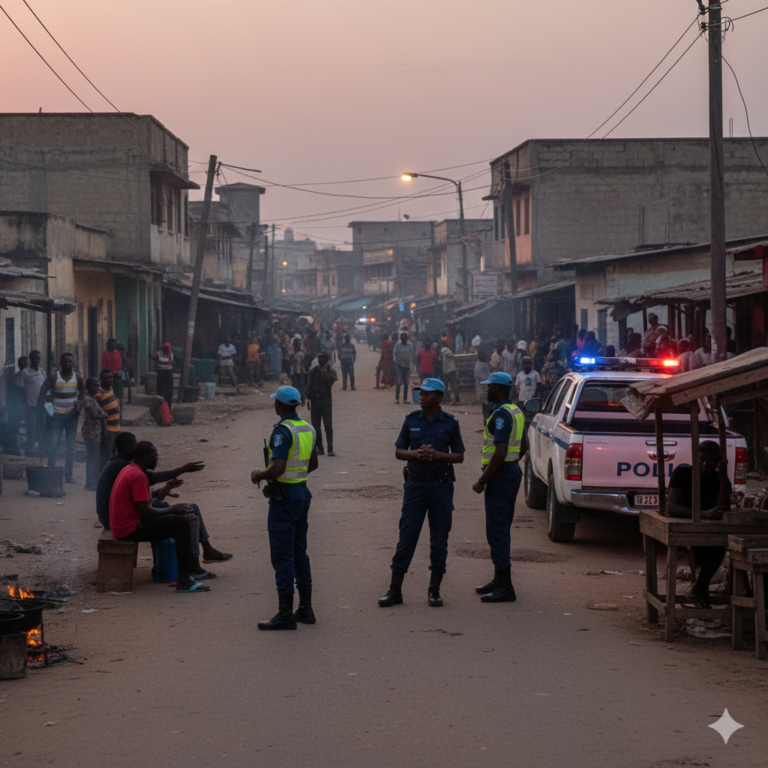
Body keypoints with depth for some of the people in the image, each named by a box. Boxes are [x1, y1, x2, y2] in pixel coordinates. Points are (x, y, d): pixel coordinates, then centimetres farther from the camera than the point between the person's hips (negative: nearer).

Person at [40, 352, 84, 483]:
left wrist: (79, 403, -1)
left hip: (72, 415, 2)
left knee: (71, 446, 6)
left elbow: (83, 392, 15)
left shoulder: (77, 377, 1)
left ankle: (69, 474, 12)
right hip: (57, 415, -2)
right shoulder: (54, 377, -6)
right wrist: (45, 404, -14)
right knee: (53, 444, -8)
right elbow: (42, 392, -1)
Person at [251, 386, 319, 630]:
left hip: (284, 496, -9)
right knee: (299, 553, 15)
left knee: (282, 556, -5)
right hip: (302, 491, 9)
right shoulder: (308, 428, 9)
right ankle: (305, 609, 20)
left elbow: (277, 469, -26)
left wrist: (259, 475, -8)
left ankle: (285, 614, -4)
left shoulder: (283, 430, -18)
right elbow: (313, 464, 20)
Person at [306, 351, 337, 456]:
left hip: (326, 400, -4)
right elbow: (309, 384, 12)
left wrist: (325, 371, -17)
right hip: (314, 400, 4)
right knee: (316, 426, 5)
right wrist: (308, 396, 0)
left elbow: (331, 380, -17)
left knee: (328, 426, -8)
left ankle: (330, 449, -5)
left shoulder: (330, 370, 1)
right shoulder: (313, 371, 12)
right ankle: (319, 448, 12)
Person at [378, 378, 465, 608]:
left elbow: (459, 456, 4)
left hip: (441, 485, -1)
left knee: (439, 538, 3)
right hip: (415, 484, 1)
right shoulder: (412, 419, 6)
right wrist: (416, 454, -12)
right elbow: (398, 451, 9)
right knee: (407, 536, -1)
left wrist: (437, 455, -14)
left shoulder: (450, 422, 2)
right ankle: (395, 590, 3)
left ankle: (434, 590, 12)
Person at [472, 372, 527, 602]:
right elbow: (523, 447, 24)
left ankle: (505, 588, -9)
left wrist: (482, 480, -21)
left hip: (500, 477, -10)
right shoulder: (516, 412, 13)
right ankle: (500, 580, 25)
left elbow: (500, 452, -26)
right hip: (513, 471, 10)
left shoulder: (501, 414, -19)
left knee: (496, 531, -8)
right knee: (501, 529, 17)